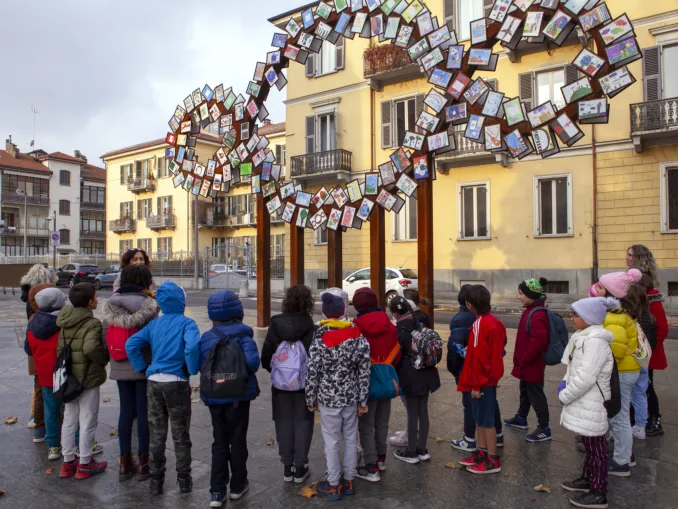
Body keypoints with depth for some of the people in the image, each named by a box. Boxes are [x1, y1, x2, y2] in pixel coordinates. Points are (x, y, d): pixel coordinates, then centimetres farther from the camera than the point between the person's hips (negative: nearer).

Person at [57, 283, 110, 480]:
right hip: (88, 378, -7)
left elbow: (59, 349, 9)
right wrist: (104, 358, -16)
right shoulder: (92, 323, -19)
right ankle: (85, 464, 16)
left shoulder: (65, 323, 5)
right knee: (88, 422, 5)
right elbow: (91, 348, -32)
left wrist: (65, 368, 18)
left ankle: (68, 462, 28)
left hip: (68, 378, 7)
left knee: (69, 420, 16)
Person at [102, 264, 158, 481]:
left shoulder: (111, 303, 5)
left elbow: (105, 335, 4)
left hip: (120, 367, 5)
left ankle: (125, 463, 21)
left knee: (126, 411, 13)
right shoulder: (148, 303, -12)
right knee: (144, 412, 5)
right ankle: (143, 463, 13)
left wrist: (109, 359, 13)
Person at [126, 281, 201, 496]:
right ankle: (184, 479, 20)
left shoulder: (154, 324, 6)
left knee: (156, 434, 15)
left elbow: (131, 345, 1)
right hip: (176, 383, -4)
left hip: (154, 382, 4)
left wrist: (143, 368, 7)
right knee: (180, 434, 10)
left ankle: (156, 480, 23)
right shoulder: (186, 323, -9)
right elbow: (192, 346, -27)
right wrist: (192, 369, -12)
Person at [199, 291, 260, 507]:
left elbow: (200, 366, -2)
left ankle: (217, 491, 13)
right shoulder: (243, 334, -12)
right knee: (238, 440, 12)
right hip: (238, 395, -3)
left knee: (219, 442, 14)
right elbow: (252, 361, -24)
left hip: (214, 396, 3)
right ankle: (238, 485, 25)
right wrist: (247, 372, -4)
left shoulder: (206, 337, -1)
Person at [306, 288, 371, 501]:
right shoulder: (358, 338, -8)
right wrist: (363, 401, 5)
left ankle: (333, 485, 23)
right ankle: (349, 481, 31)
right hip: (351, 398, 3)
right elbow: (364, 373, -4)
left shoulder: (319, 341, -16)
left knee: (331, 442, 10)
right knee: (351, 439, 16)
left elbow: (312, 374, -11)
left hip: (328, 399, -3)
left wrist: (311, 400, 3)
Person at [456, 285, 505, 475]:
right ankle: (482, 453, 29)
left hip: (483, 381, -10)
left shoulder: (481, 324, -21)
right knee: (480, 418, 18)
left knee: (486, 419, 1)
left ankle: (493, 461, 11)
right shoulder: (492, 321, 9)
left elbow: (480, 357, -22)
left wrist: (477, 384, -18)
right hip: (488, 378, 10)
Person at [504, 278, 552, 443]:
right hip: (527, 364, 10)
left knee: (535, 395, 0)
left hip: (532, 365, -10)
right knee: (525, 391, 23)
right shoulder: (531, 311, 9)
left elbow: (539, 340, -31)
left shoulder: (537, 315, -24)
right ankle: (521, 418, 40)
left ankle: (544, 429, 12)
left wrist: (524, 359, -20)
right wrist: (521, 359, 17)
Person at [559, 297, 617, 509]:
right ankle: (587, 479, 37)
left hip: (592, 405, -10)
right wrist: (565, 383, 2)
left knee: (596, 448, 3)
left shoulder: (595, 341, -24)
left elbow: (585, 378, -28)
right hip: (585, 403, 10)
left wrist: (564, 396, -16)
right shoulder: (585, 337, 9)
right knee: (589, 445, 22)